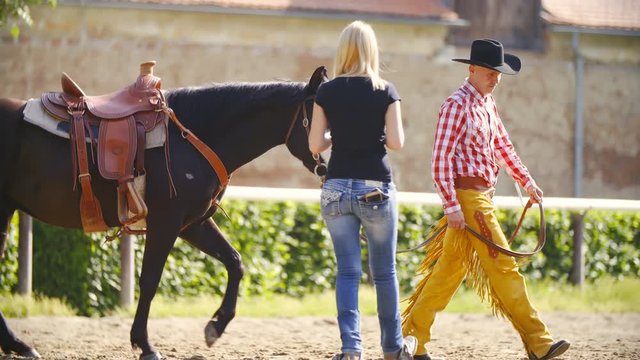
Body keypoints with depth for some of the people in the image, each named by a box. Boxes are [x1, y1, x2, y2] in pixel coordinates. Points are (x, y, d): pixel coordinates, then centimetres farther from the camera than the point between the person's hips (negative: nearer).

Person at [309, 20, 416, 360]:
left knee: (347, 270, 5)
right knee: (384, 271, 12)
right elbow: (396, 142, -8)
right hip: (376, 190, -1)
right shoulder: (386, 92, -4)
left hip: (337, 188, 1)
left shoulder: (327, 92, -1)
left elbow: (315, 145, -1)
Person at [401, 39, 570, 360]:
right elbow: (441, 159, -17)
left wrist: (527, 182, 20)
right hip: (467, 196, -9)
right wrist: (451, 206, -21)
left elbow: (503, 146, 26)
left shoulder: (487, 104, 15)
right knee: (502, 265, -8)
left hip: (483, 195, 9)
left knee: (449, 271, 10)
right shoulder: (457, 105, -13)